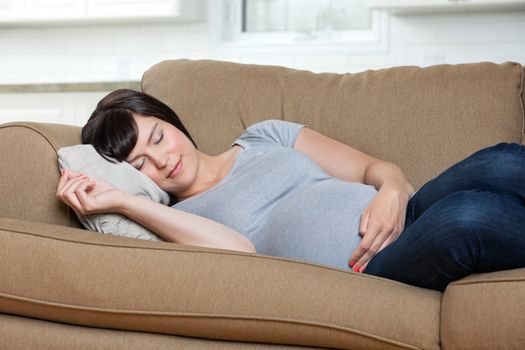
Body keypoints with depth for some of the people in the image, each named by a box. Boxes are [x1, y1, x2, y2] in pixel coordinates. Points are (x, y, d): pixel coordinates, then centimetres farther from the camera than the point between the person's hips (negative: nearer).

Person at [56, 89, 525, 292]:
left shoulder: (266, 137, 22)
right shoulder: (174, 223, 12)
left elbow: (374, 167, 16)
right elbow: (239, 253, -11)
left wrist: (393, 190, -10)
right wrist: (121, 200, -13)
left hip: (404, 216, 4)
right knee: (463, 218, -35)